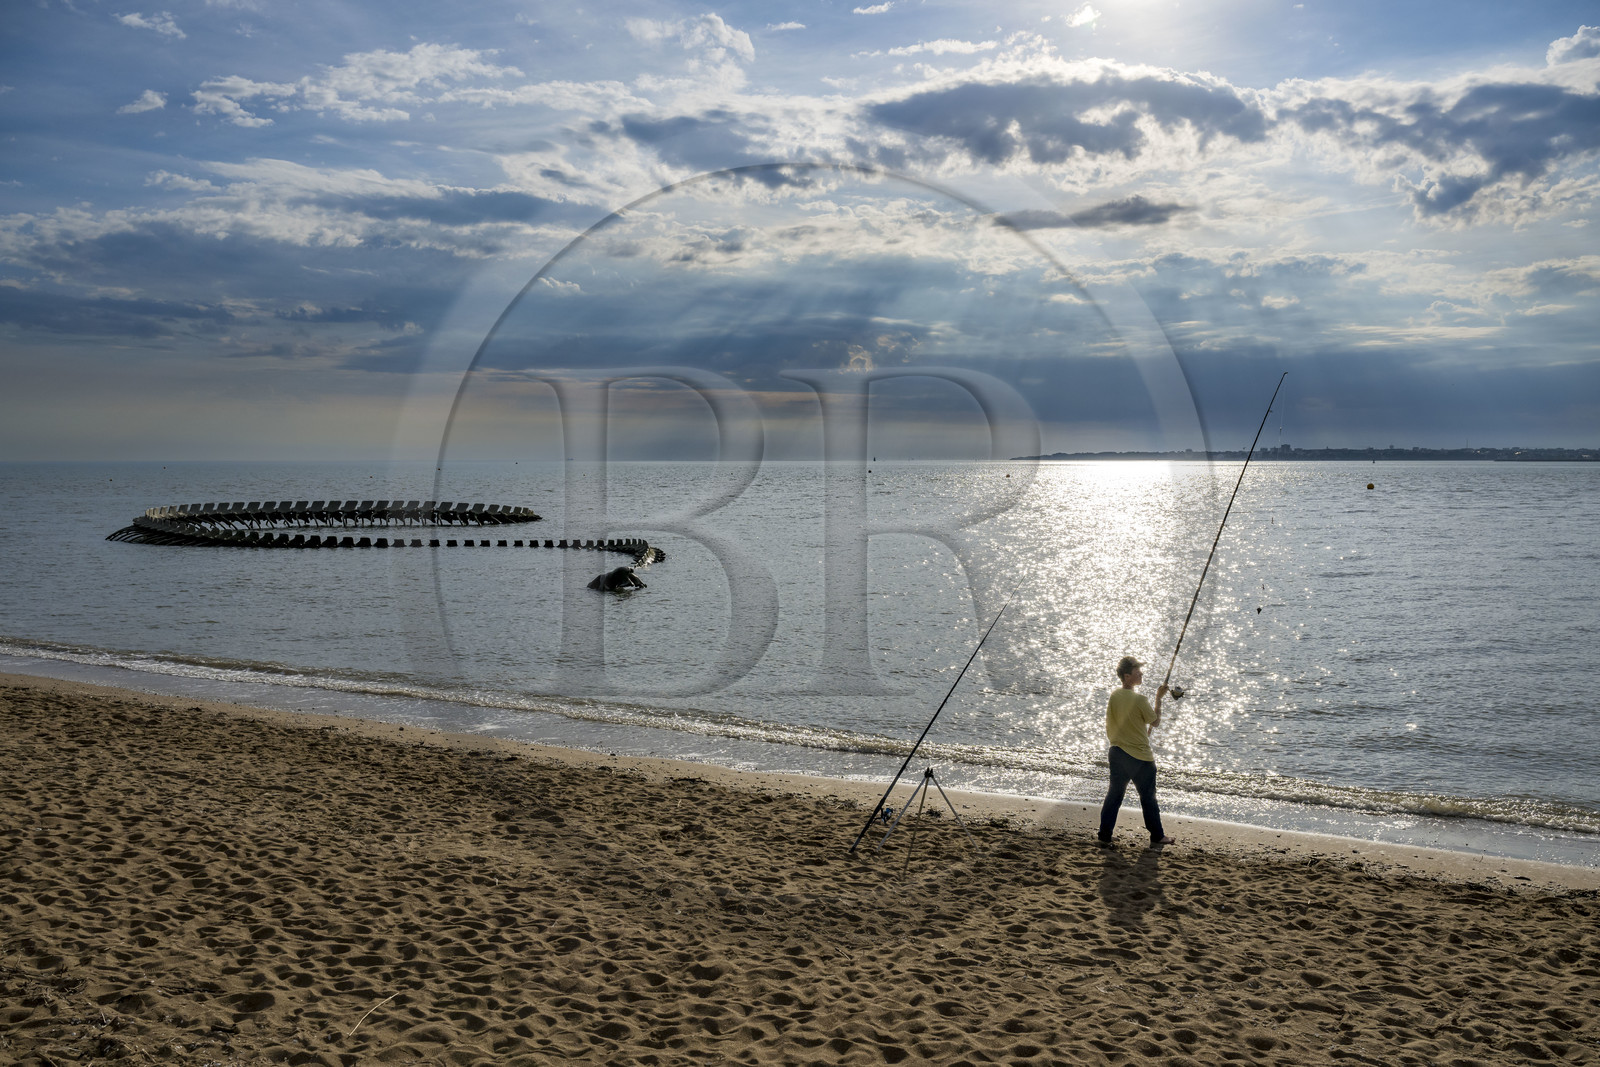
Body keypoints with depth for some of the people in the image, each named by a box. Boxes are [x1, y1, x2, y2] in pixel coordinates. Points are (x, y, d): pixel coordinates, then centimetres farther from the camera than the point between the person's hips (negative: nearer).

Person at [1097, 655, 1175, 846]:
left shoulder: (1113, 696, -1)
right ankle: (1157, 836, 22)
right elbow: (1155, 722, -5)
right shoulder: (1139, 700, -20)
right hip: (1140, 757, -5)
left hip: (1117, 753, 5)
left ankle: (1104, 835, 12)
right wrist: (1159, 699, 1)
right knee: (1148, 797, 10)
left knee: (1114, 794, 12)